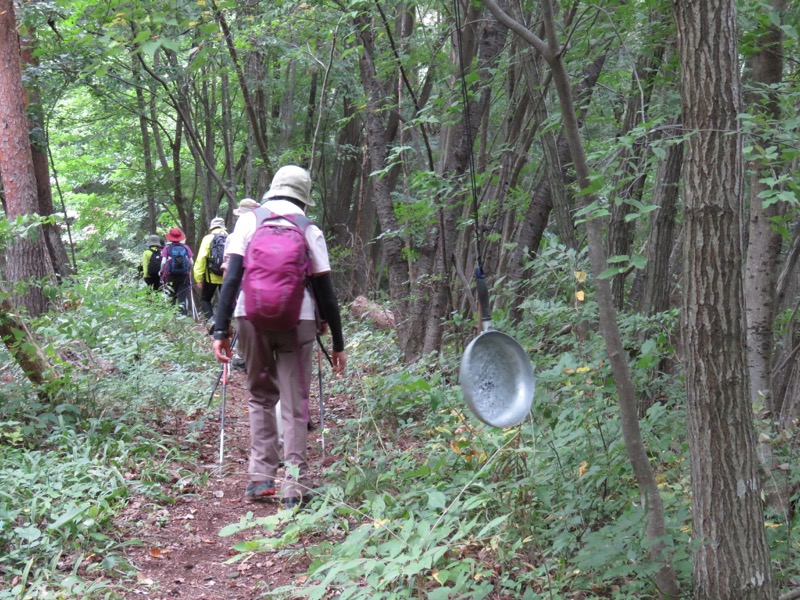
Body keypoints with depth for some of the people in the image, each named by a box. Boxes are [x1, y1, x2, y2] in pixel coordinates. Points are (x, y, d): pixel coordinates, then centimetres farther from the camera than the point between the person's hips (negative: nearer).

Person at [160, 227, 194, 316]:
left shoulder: (167, 248, -2)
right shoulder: (186, 247, 3)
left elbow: (163, 262, -10)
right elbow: (191, 262, -1)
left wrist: (162, 272, 4)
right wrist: (189, 271, 14)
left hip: (170, 276, -1)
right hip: (184, 276, 1)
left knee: (170, 299, 10)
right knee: (183, 298, 4)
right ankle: (183, 315, -4)